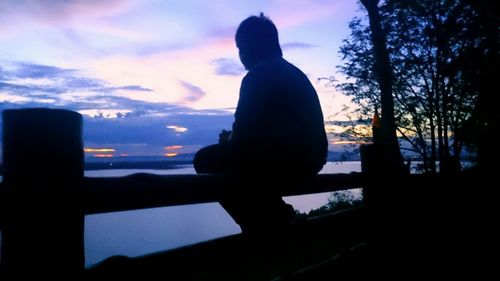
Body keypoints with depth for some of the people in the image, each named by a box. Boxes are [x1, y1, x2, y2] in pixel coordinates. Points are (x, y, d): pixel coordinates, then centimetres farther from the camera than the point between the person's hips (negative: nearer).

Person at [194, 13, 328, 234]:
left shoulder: (258, 74, -8)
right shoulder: (293, 72, 21)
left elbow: (243, 134, -13)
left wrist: (228, 139, 10)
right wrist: (233, 139, 21)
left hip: (289, 155, -10)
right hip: (308, 156, 10)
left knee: (206, 159, 0)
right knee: (228, 156, 27)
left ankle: (262, 227, 2)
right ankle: (274, 216, 20)